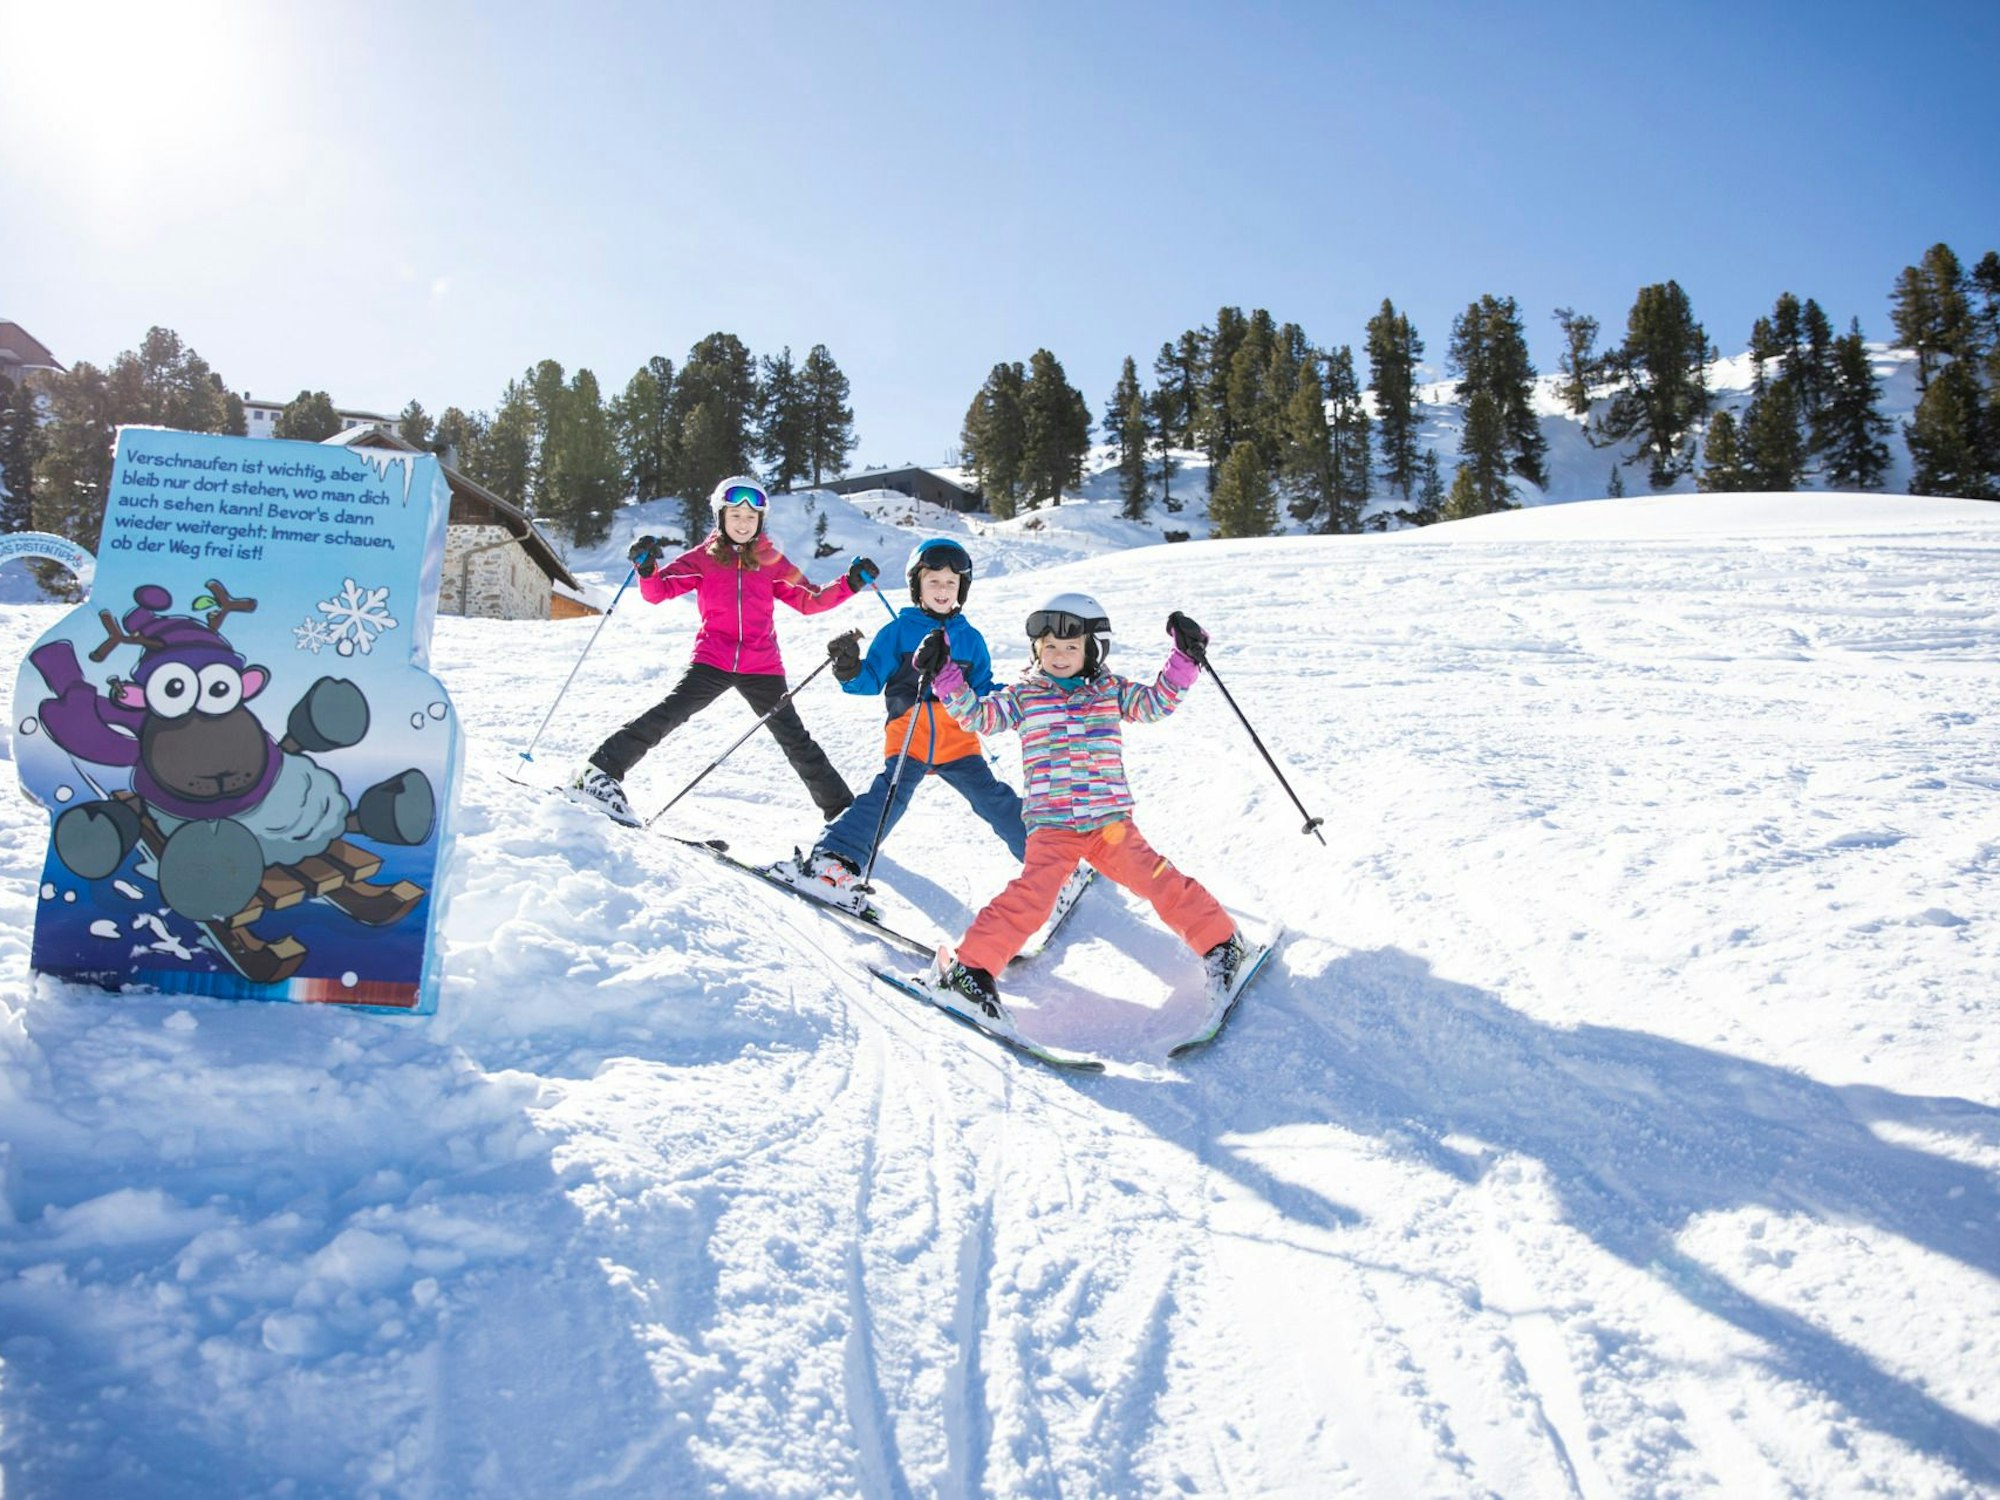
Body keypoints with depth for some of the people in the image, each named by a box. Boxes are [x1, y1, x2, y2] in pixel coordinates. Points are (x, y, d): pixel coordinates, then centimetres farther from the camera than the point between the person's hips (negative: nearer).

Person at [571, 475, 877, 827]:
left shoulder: (771, 561, 10)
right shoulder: (703, 558, 6)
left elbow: (809, 600, 12)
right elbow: (658, 591, 0)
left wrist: (850, 584, 0)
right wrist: (646, 568, -20)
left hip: (762, 667, 1)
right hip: (712, 661, -1)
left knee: (795, 740, 2)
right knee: (667, 714, -18)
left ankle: (841, 808, 11)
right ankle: (600, 771, -10)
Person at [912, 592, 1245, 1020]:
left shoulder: (1110, 690, 13)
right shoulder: (1023, 696, 9)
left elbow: (1156, 702, 12)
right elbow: (976, 714, 3)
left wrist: (1185, 658, 2)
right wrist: (945, 673, -7)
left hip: (1111, 819, 2)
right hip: (1051, 825, -2)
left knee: (1157, 881, -5)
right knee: (1032, 895, -18)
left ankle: (1220, 941, 12)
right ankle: (968, 967, -11)